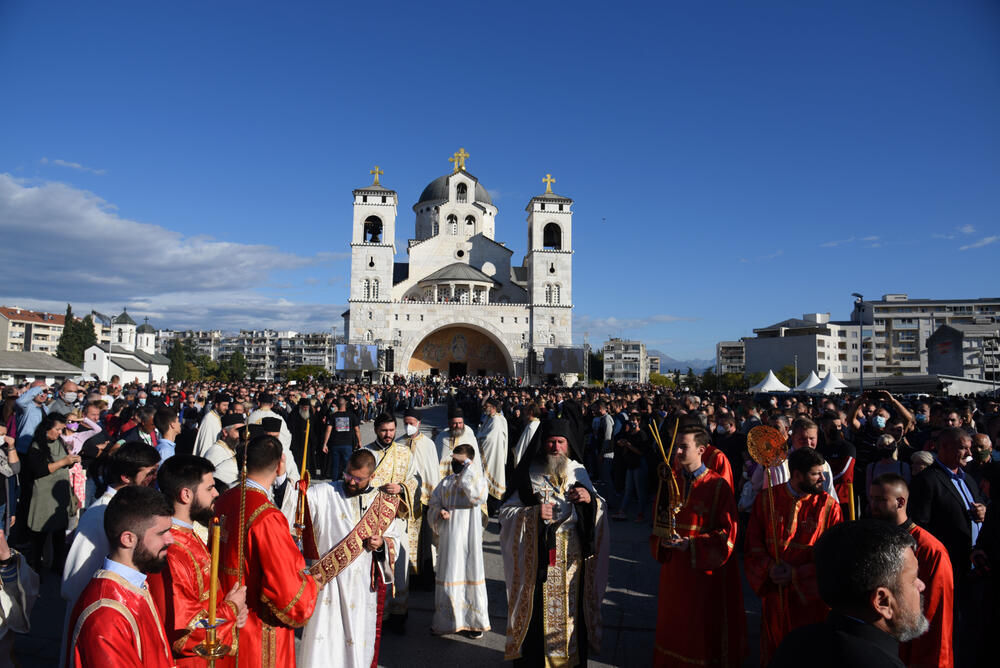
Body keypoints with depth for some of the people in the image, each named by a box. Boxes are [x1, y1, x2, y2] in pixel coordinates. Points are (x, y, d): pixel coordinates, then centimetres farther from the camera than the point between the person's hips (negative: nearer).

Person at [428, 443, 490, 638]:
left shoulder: (476, 479, -2)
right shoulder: (446, 482, 12)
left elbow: (479, 496, -23)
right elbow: (433, 504, 16)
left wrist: (468, 468, -19)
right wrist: (439, 512, -7)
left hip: (469, 536, -4)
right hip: (448, 537, 4)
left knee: (470, 574, 1)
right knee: (448, 575, 8)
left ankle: (474, 621, 15)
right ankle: (447, 620, 23)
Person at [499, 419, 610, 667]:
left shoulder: (578, 472, 6)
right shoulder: (528, 474, -3)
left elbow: (601, 510, 10)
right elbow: (505, 512, -4)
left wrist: (590, 498, -12)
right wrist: (534, 513, -20)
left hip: (573, 557, 3)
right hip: (538, 560, -2)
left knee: (572, 608, 9)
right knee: (538, 612, 2)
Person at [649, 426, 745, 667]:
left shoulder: (718, 486, -12)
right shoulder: (670, 482, 3)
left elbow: (727, 534, -13)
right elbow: (658, 521, 10)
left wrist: (689, 545, -20)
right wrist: (663, 539, -12)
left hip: (705, 570, -4)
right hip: (674, 570, 5)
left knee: (705, 627, 8)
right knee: (674, 626, 15)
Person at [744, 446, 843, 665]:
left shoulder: (829, 506, -8)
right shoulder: (766, 499, -5)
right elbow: (753, 546, 0)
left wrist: (796, 575, -15)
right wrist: (769, 567, -18)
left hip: (810, 597, -1)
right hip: (774, 594, 2)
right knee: (772, 654, 17)